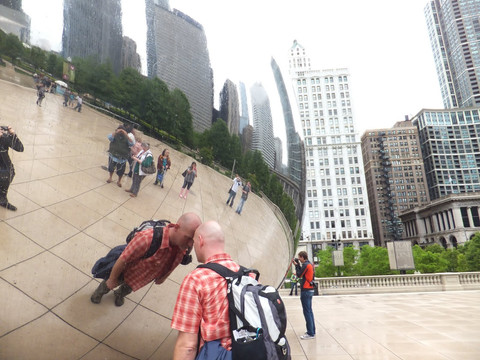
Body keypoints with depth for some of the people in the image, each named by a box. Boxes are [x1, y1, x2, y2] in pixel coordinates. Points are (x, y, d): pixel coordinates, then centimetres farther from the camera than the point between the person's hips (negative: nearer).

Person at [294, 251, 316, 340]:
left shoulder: (305, 265, -15)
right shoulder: (310, 264, 13)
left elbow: (299, 275, -9)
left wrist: (297, 265, 0)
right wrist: (298, 265, 8)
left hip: (306, 291, -10)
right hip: (310, 290, 10)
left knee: (307, 312, -6)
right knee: (309, 311, 15)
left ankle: (310, 333, -4)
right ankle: (312, 331, 21)